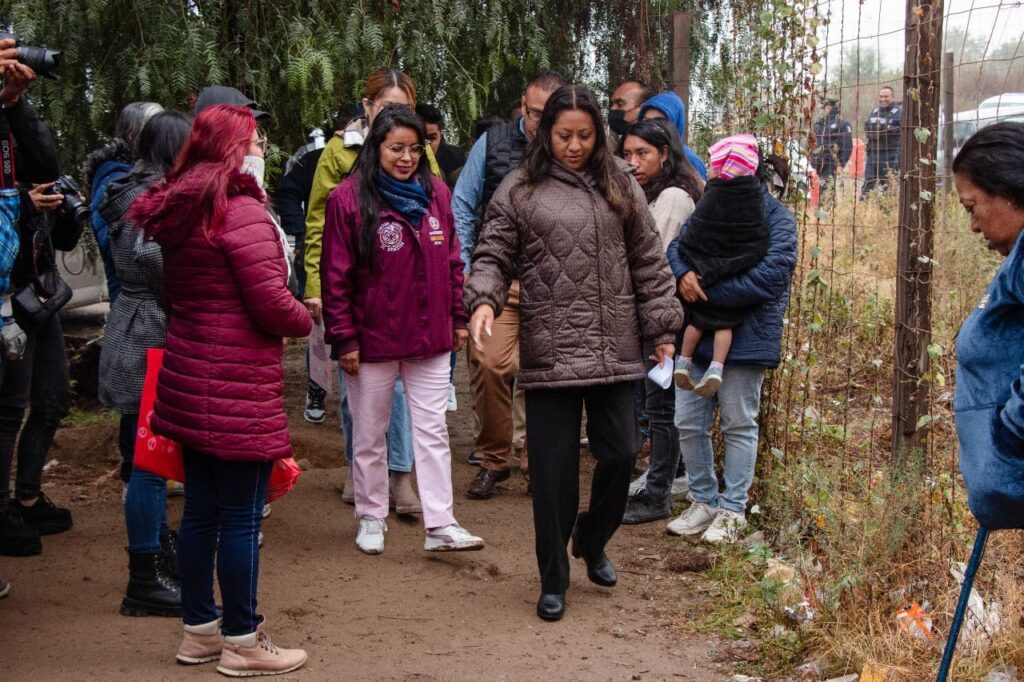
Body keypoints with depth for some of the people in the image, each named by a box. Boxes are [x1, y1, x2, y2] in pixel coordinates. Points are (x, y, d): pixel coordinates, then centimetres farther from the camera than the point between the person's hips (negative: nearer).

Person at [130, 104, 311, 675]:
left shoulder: (179, 212, 10)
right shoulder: (242, 212, -16)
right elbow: (271, 303, -21)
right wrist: (304, 320, 1)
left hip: (191, 380, 9)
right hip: (238, 389, -9)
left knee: (201, 509, 16)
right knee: (242, 516, 1)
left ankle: (200, 629, 26)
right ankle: (241, 642, 10)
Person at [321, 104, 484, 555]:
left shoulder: (436, 193, 4)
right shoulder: (349, 198, -10)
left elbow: (451, 261, 11)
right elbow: (335, 275, -9)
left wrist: (458, 318, 9)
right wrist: (343, 338, -10)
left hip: (430, 337, 3)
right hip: (373, 340, -3)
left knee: (433, 431, 4)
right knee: (370, 436, 11)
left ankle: (440, 525, 7)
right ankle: (371, 518, 25)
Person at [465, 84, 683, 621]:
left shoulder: (618, 185, 10)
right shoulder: (521, 190, 2)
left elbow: (648, 261, 12)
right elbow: (493, 256, 2)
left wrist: (662, 329, 9)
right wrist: (483, 300, -19)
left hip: (615, 351, 3)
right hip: (549, 353, -2)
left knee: (620, 454, 5)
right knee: (554, 471, 2)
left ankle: (592, 542, 34)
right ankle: (552, 580, 16)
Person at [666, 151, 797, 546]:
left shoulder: (777, 217, -7)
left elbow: (769, 275, -18)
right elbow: (676, 246, 8)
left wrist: (707, 291, -18)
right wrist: (684, 273, -17)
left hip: (745, 334, -6)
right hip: (698, 332, 6)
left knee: (739, 425, 5)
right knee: (688, 422, 9)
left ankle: (732, 510, 16)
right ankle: (704, 501, 24)